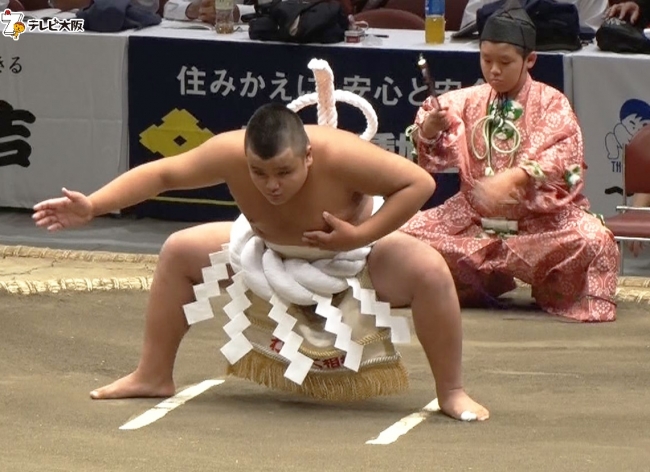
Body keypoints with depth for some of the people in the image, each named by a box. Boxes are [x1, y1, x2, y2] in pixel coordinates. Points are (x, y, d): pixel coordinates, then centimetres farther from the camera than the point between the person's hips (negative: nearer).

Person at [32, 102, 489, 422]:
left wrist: (360, 235, -39)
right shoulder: (230, 152, -32)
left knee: (430, 271, -32)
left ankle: (452, 393, -15)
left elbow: (421, 183, -35)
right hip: (272, 253, 4)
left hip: (354, 254, -4)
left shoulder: (338, 156, -42)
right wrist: (92, 207, -28)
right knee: (180, 251, -3)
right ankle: (153, 376, 11)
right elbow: (161, 173, -20)